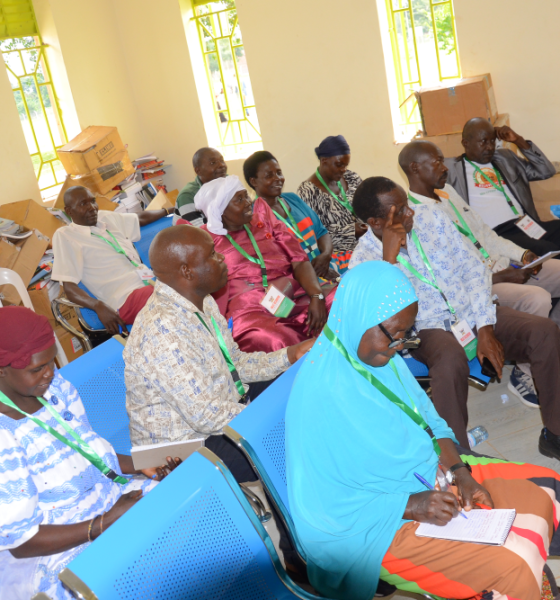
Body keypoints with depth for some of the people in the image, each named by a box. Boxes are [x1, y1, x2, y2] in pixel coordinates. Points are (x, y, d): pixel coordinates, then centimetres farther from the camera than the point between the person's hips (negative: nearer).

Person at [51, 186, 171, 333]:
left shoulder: (107, 217, 20)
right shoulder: (64, 235, 2)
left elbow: (142, 218, 39)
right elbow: (70, 288, -5)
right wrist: (99, 306, -23)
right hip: (127, 299, -8)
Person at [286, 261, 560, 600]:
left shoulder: (380, 356, -2)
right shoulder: (320, 394, -28)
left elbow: (429, 421, 10)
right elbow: (324, 503, -23)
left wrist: (459, 472, -5)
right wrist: (408, 505, -25)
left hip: (430, 474, 9)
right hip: (379, 522, -9)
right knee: (513, 571, -21)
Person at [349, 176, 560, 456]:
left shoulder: (428, 217, -1)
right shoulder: (364, 259, -11)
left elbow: (472, 268, 1)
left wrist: (485, 329, -7)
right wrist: (390, 255, -29)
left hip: (473, 314, 4)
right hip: (429, 329, -4)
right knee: (451, 358, -39)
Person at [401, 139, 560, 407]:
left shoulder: (448, 191, 14)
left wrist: (520, 254, 5)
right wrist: (498, 277, -19)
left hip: (502, 267, 9)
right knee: (537, 298, -30)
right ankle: (523, 374, -9)